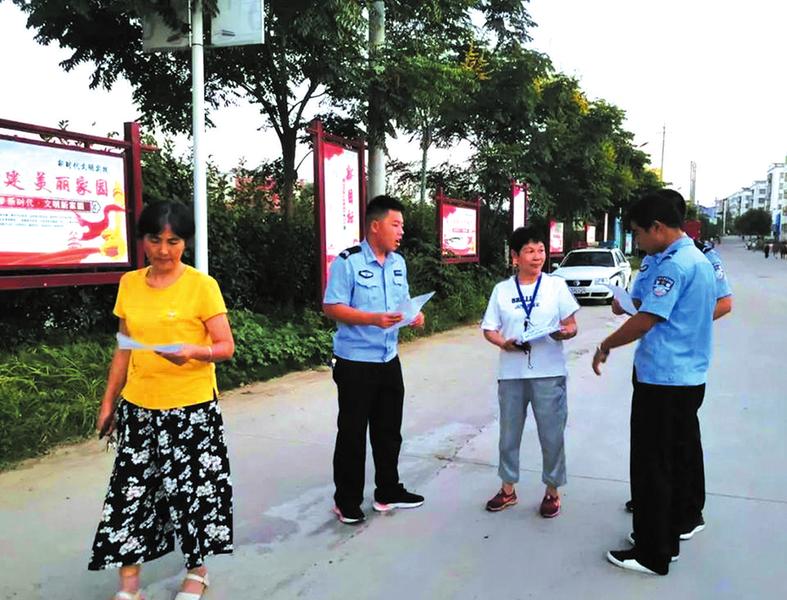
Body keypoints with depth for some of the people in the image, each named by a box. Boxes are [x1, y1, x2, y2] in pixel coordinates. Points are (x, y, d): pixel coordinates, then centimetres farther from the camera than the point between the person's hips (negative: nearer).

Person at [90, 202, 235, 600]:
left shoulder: (202, 285, -8)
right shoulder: (129, 284, 6)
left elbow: (226, 347, -9)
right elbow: (124, 348, 13)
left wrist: (194, 351, -28)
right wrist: (109, 401, 13)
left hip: (192, 408, -4)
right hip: (138, 407, 4)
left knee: (192, 485, 7)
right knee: (132, 486, 6)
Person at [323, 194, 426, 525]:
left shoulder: (398, 263, 9)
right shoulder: (347, 262, -14)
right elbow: (331, 307, -17)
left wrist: (414, 315, -5)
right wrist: (373, 319, -27)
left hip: (389, 359, 7)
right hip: (355, 362, -7)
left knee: (389, 430, 17)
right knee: (352, 433, 4)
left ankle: (388, 492, 33)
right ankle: (347, 501, 20)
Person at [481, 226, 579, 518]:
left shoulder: (556, 285, 1)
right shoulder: (502, 290, 4)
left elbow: (571, 326, 2)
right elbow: (489, 329, 4)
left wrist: (565, 333, -20)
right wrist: (504, 343, -16)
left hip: (549, 373, -2)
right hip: (511, 373, 2)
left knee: (551, 434, 6)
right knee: (509, 434, 13)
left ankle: (552, 490, 25)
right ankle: (508, 488, 29)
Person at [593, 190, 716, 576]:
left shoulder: (674, 265, -19)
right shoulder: (699, 260, 13)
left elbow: (645, 320, -22)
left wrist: (605, 346, -7)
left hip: (662, 381, -10)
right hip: (689, 379, 10)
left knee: (651, 468, 0)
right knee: (678, 461, 17)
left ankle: (652, 555, 11)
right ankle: (669, 535, 29)